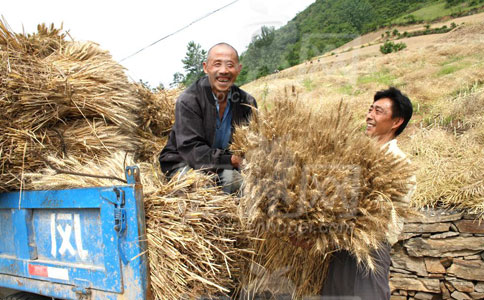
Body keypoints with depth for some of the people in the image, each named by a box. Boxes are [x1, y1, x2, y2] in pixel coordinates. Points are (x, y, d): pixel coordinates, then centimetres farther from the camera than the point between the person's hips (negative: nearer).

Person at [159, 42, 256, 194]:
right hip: (184, 164, -2)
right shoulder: (188, 100, -16)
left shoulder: (247, 102, -3)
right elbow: (190, 149, -22)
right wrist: (231, 160, -30)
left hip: (226, 167, 3)